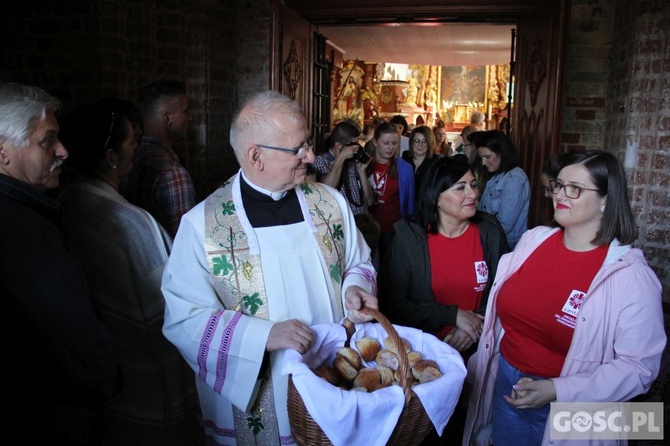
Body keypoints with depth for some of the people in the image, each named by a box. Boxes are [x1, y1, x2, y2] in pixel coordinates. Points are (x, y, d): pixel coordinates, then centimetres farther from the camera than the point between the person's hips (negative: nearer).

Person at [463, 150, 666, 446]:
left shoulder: (630, 275, -17)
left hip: (569, 409, -4)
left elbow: (638, 366, -18)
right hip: (505, 387, 5)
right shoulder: (534, 239, -2)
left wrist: (558, 391, -24)